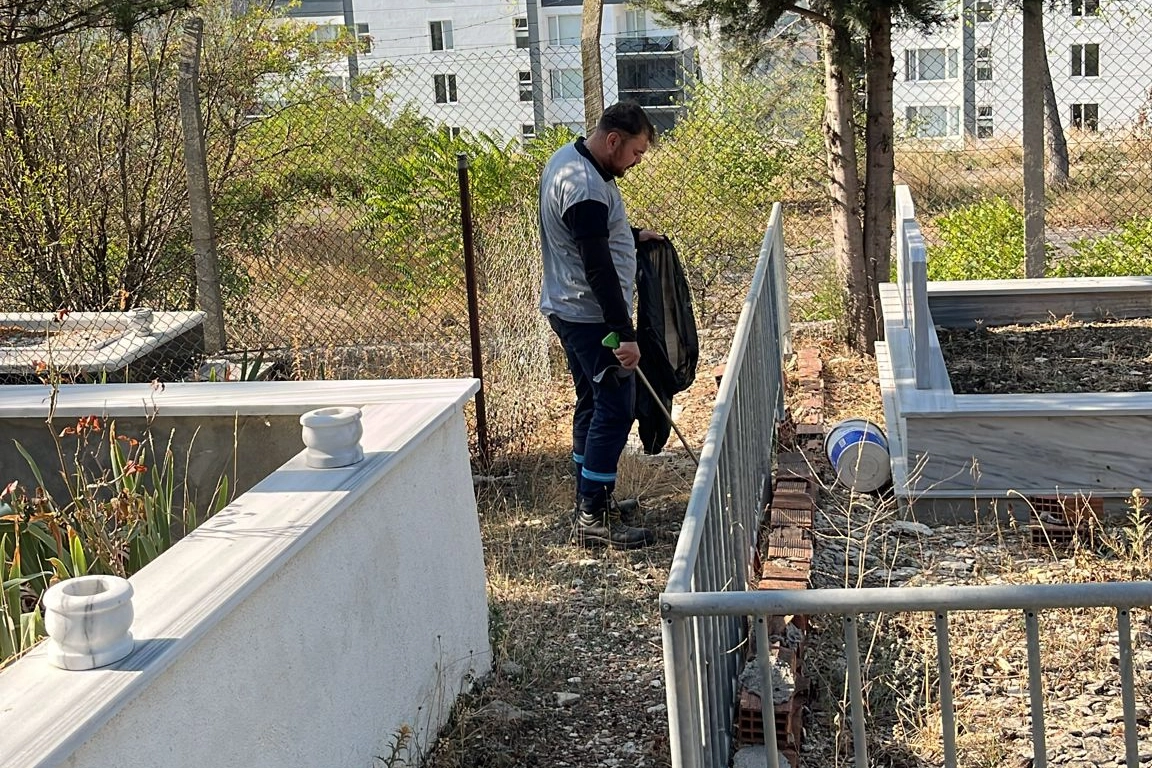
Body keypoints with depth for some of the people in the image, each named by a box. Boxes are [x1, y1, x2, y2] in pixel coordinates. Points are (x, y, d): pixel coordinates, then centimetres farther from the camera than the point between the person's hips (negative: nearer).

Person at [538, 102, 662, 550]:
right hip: (590, 316, -11)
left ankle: (591, 501, 26)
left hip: (571, 310, 11)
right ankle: (593, 518, -3)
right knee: (615, 409, -7)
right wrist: (624, 334, -28)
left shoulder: (568, 159, 10)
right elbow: (598, 268, -28)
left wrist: (631, 235, 19)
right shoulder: (586, 186, -24)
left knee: (593, 404, 17)